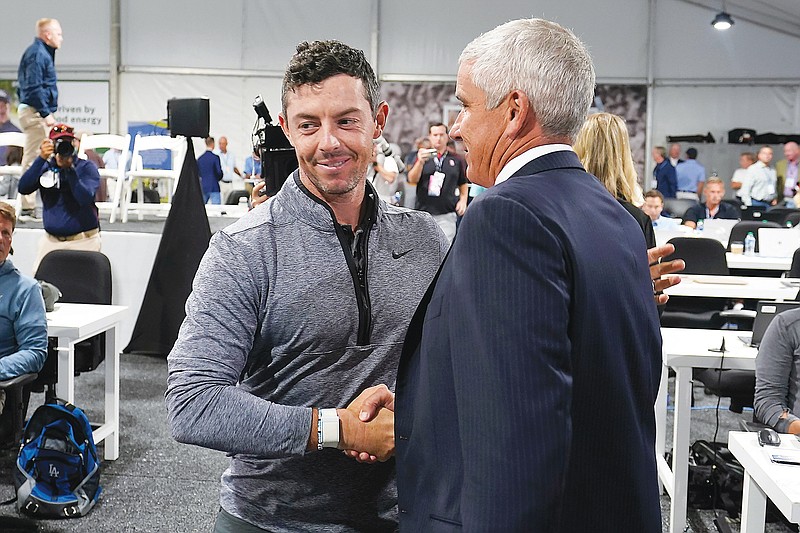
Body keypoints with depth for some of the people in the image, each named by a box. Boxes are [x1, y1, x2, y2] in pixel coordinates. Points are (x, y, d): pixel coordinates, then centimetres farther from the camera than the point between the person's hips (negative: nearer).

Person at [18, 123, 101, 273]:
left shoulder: (86, 167, -2)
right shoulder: (45, 167, 8)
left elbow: (85, 199, -19)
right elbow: (23, 188, -10)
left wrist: (69, 168, -25)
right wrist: (41, 158, -18)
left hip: (83, 242, -3)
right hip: (51, 240, 3)